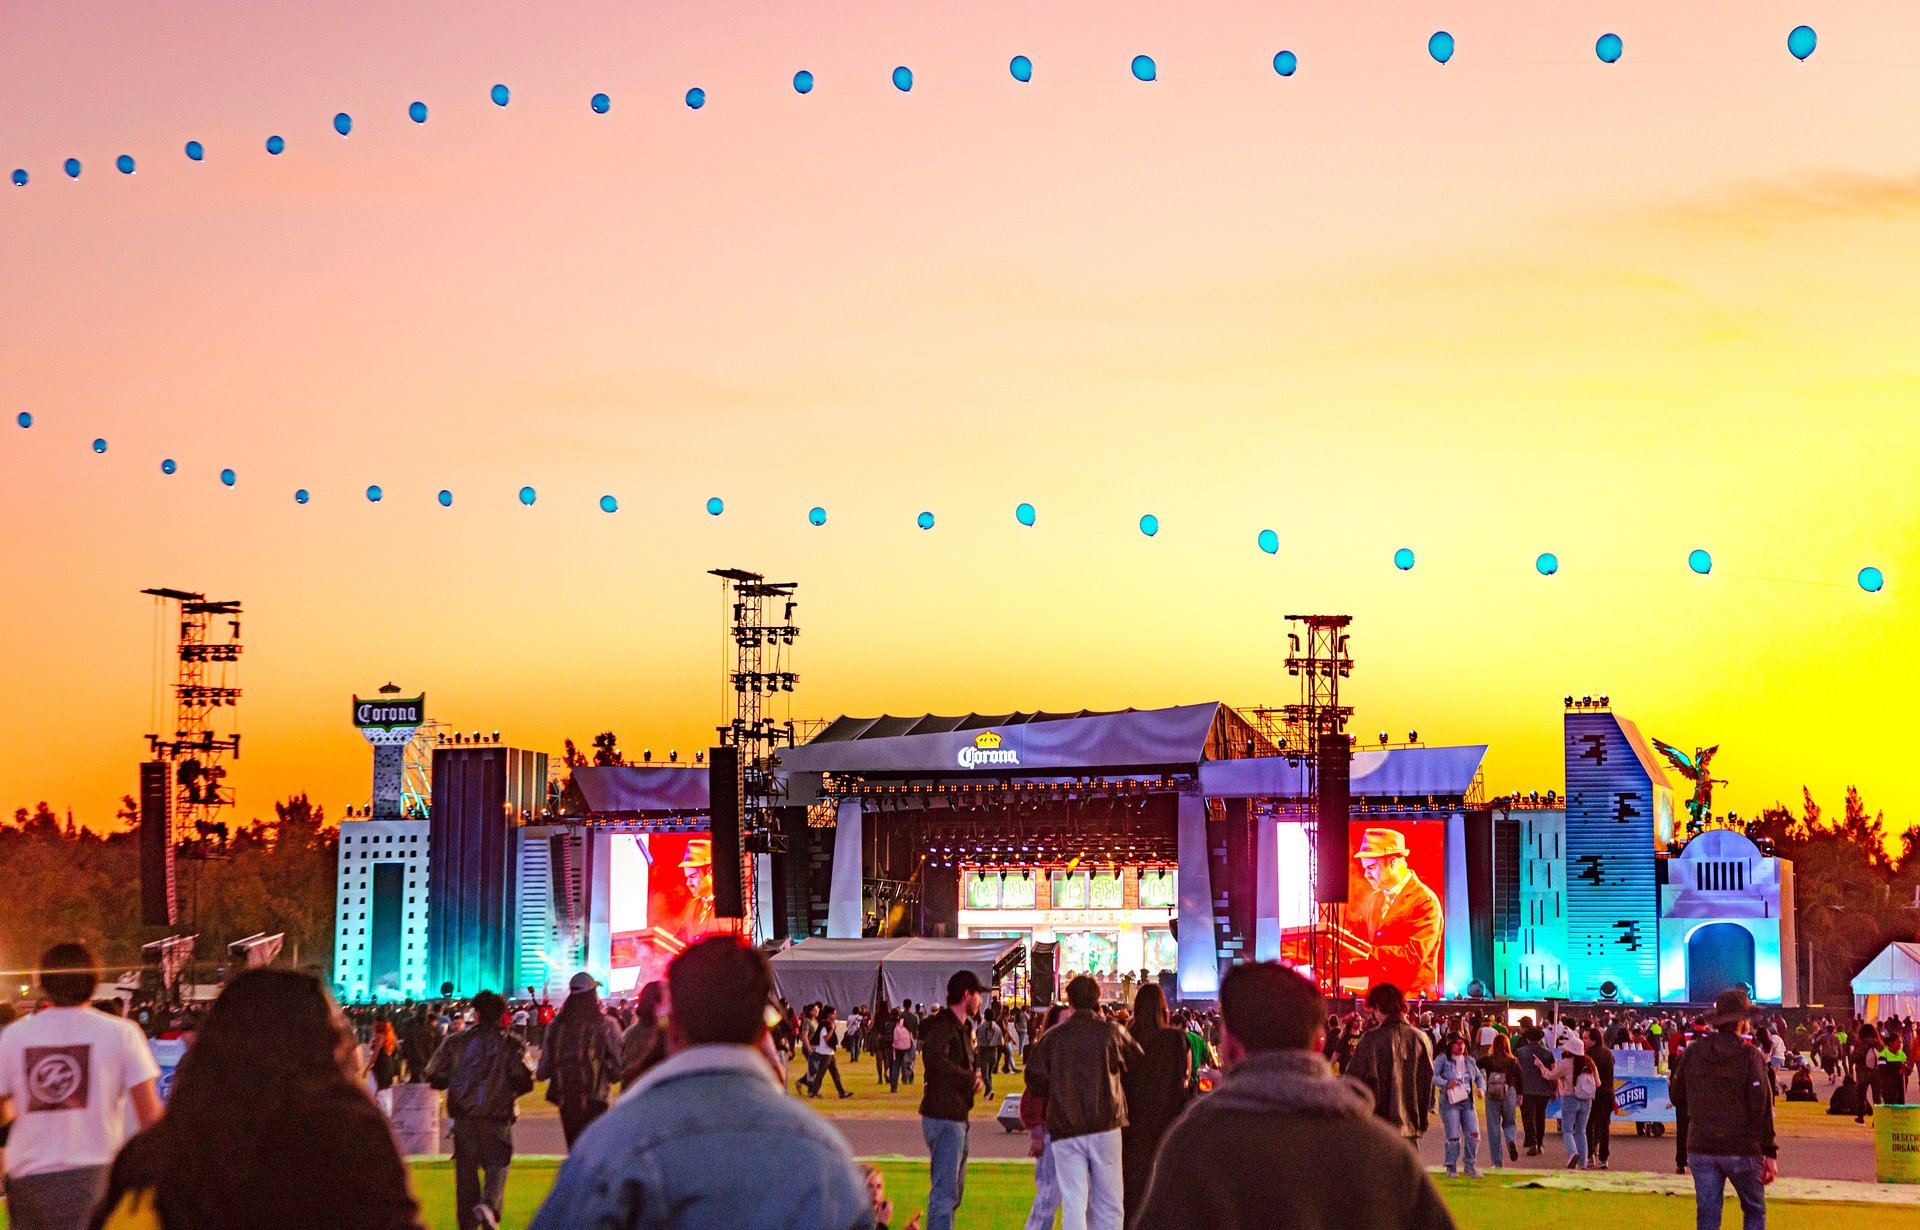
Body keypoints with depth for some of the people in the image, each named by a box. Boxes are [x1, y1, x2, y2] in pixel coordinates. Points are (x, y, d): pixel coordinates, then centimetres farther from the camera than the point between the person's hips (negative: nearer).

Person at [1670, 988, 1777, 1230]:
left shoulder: (1694, 1053, 2)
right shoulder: (1750, 1057, -10)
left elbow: (1676, 1095, 10)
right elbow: (1762, 1108, -11)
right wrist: (1770, 1152, -7)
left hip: (1701, 1147, 3)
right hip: (1742, 1149, -3)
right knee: (1754, 1210, 15)